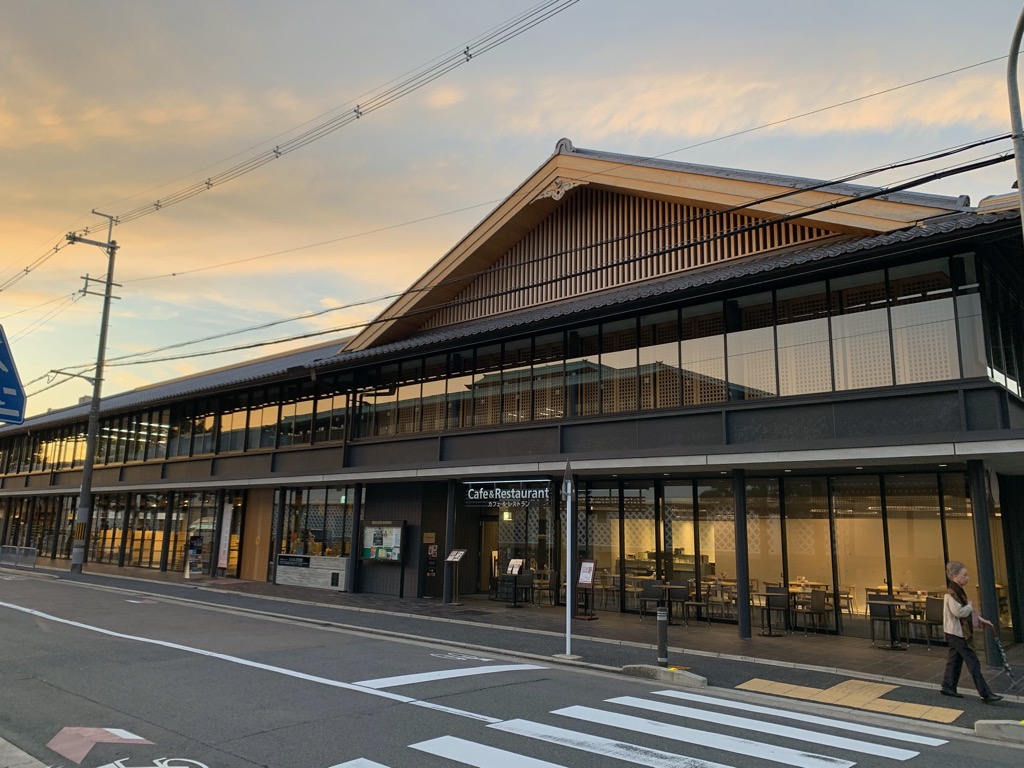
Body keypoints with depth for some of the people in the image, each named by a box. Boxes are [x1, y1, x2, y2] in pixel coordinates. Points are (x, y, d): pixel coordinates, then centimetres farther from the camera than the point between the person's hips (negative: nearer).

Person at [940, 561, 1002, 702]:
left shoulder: (957, 591, 12)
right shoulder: (952, 592, -20)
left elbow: (966, 611, 20)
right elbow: (958, 612, -30)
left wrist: (981, 620, 11)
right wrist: (970, 606, -13)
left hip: (957, 632, 10)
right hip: (957, 633, -10)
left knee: (955, 659, 14)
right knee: (973, 663, -5)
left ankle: (948, 687, 22)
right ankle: (985, 694, -1)